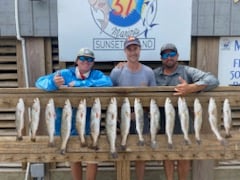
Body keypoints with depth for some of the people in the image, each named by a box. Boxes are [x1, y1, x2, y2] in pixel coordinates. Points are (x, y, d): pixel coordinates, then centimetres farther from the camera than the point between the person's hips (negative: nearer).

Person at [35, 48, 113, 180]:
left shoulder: (96, 74, -3)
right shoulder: (65, 74, -5)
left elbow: (108, 83, -24)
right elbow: (40, 82, -11)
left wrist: (79, 84, -25)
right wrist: (54, 83, -36)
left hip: (90, 126, -1)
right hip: (68, 126, 1)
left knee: (92, 159, 4)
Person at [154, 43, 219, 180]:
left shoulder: (187, 71, -6)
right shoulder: (154, 74, 3)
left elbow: (213, 80, -18)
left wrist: (191, 88, -33)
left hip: (183, 122, -2)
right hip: (163, 123, 2)